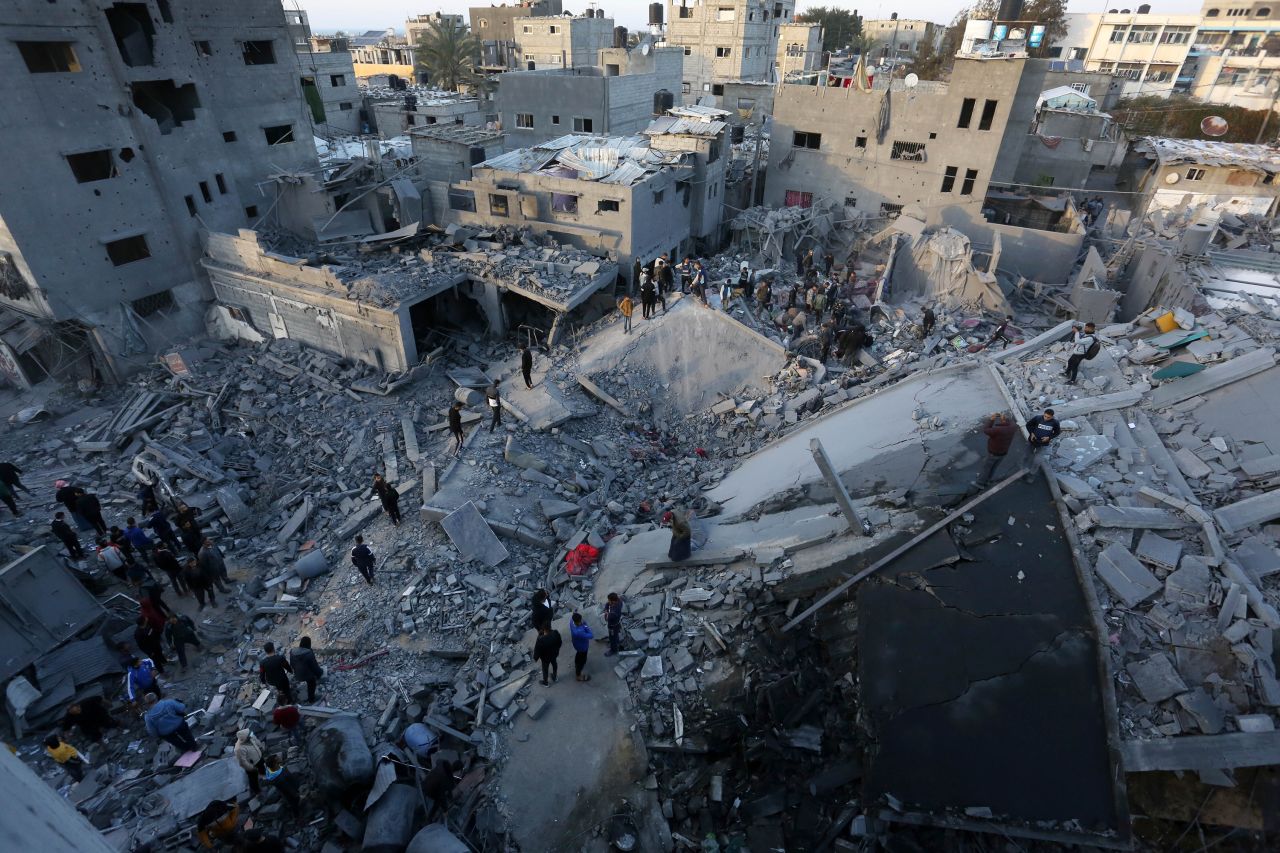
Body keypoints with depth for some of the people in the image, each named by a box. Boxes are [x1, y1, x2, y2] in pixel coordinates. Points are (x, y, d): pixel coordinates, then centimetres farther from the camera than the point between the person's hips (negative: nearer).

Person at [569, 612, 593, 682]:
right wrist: (587, 627, -26)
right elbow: (591, 636, -36)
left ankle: (576, 664, 65)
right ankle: (578, 675, 44)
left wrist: (583, 623, -19)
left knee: (579, 654, 36)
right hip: (582, 646, -7)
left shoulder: (572, 619, -27)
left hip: (577, 643, 7)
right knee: (582, 660, 20)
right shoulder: (578, 632, -48)